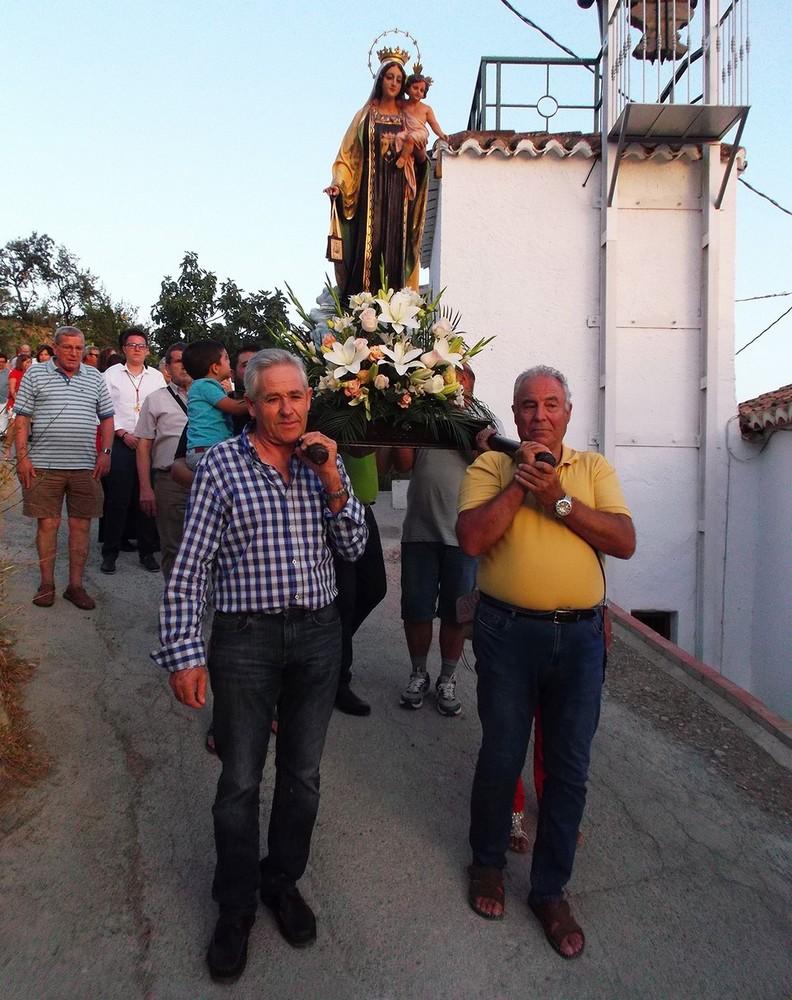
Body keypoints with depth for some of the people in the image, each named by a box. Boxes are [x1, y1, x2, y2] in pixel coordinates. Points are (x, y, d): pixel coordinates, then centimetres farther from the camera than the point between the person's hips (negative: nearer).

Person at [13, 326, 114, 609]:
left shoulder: (95, 377, 11)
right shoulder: (35, 374, 4)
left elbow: (107, 418, 13)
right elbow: (22, 418, 2)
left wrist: (105, 452, 1)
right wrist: (22, 457, -6)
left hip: (85, 467, 2)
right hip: (44, 466, -2)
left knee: (81, 525, 5)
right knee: (47, 524, 4)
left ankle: (76, 585, 14)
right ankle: (46, 583, 17)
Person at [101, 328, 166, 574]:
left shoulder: (157, 377, 11)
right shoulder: (112, 374, 6)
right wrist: (123, 434, -9)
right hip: (121, 444, -2)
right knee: (118, 499, -3)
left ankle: (147, 552, 13)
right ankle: (110, 553, 9)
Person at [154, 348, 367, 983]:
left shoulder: (325, 463, 4)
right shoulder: (221, 464, -7)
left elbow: (354, 548, -1)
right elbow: (190, 567, -8)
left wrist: (332, 480, -14)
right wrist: (184, 653, -12)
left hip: (318, 633, 4)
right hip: (245, 638, -3)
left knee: (303, 774, 16)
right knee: (240, 782, 9)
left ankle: (284, 881, 40)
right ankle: (235, 906, 32)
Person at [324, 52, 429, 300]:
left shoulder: (407, 117, 15)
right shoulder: (366, 114, 10)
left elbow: (418, 157, 14)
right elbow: (349, 152, 4)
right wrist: (339, 184, -10)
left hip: (399, 190, 2)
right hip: (371, 188, -2)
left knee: (395, 246, -4)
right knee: (368, 243, -10)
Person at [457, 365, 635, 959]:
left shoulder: (594, 469, 8)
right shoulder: (491, 466, 2)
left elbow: (624, 542, -5)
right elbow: (471, 539, -12)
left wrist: (559, 499, -13)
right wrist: (521, 482, -14)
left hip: (580, 635, 2)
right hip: (508, 631, -2)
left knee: (569, 769, 10)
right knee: (501, 757, 11)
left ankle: (551, 890, 30)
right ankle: (488, 862, 37)